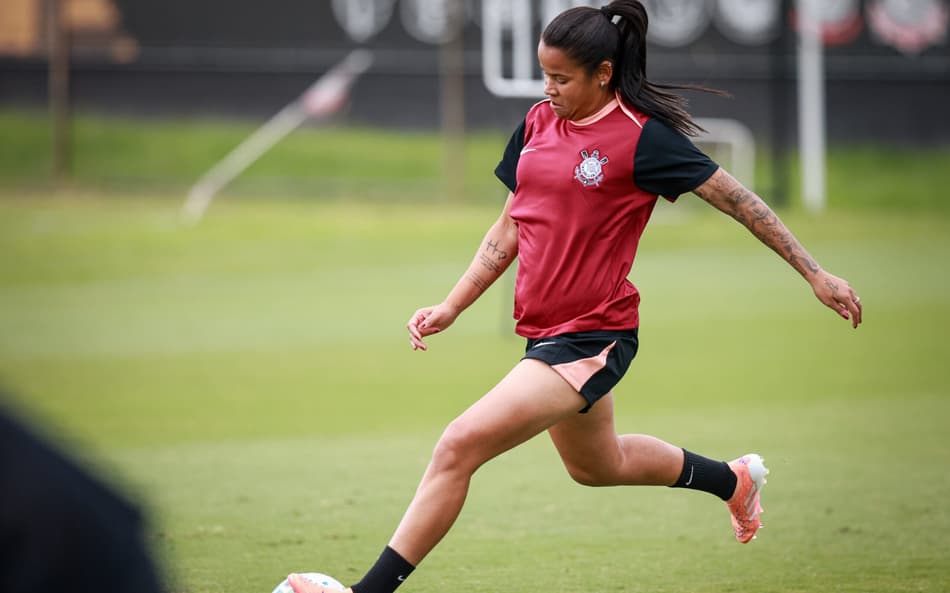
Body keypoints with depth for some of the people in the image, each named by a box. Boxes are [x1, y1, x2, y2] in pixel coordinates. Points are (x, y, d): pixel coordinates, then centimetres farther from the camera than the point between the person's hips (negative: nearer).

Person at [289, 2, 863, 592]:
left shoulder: (642, 137, -15)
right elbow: (509, 230, 14)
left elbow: (736, 199, -9)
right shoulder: (539, 123, 5)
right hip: (545, 332, 9)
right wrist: (449, 309, 6)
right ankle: (734, 479, 54)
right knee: (596, 466, 30)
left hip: (594, 338, -9)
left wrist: (816, 273, -7)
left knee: (458, 448, -20)